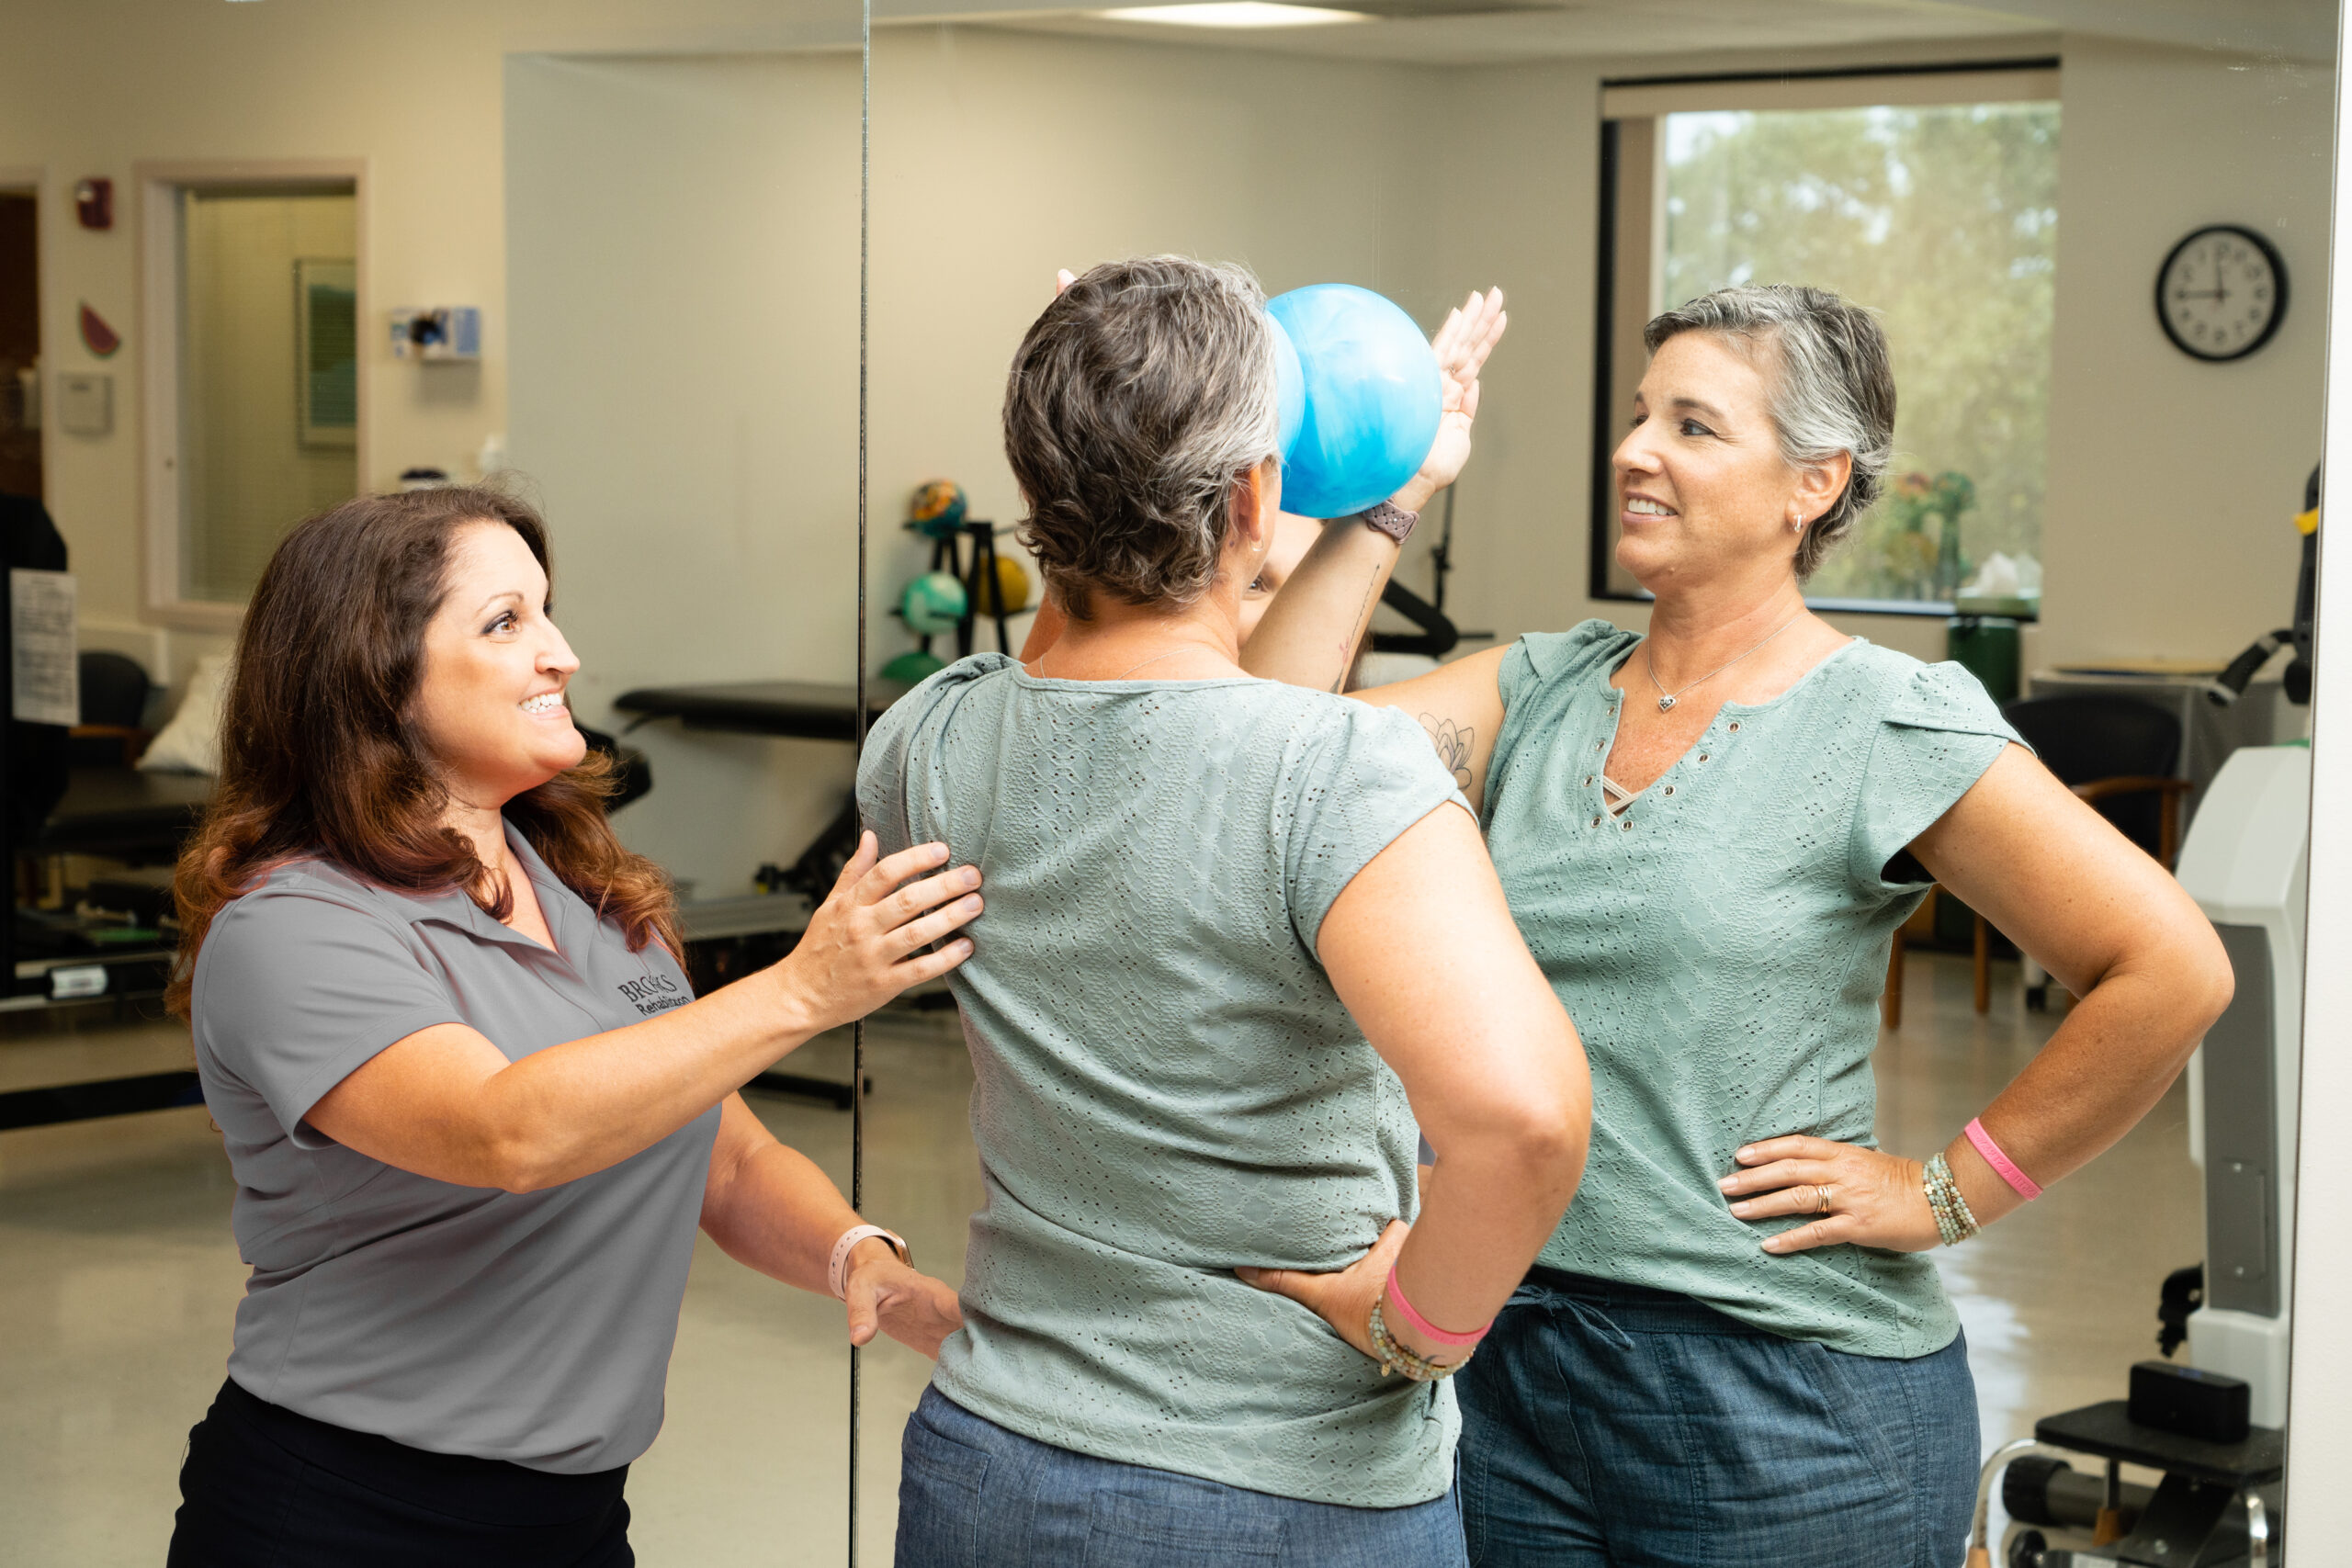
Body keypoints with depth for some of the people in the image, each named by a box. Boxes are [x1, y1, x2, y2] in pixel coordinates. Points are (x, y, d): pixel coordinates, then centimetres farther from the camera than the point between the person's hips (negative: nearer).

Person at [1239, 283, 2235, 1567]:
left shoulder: (1888, 724, -9)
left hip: (1782, 1401, -5)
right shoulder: (1540, 691, 7)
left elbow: (2171, 970, -12)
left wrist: (1948, 1191, -10)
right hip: (1515, 1361, 5)